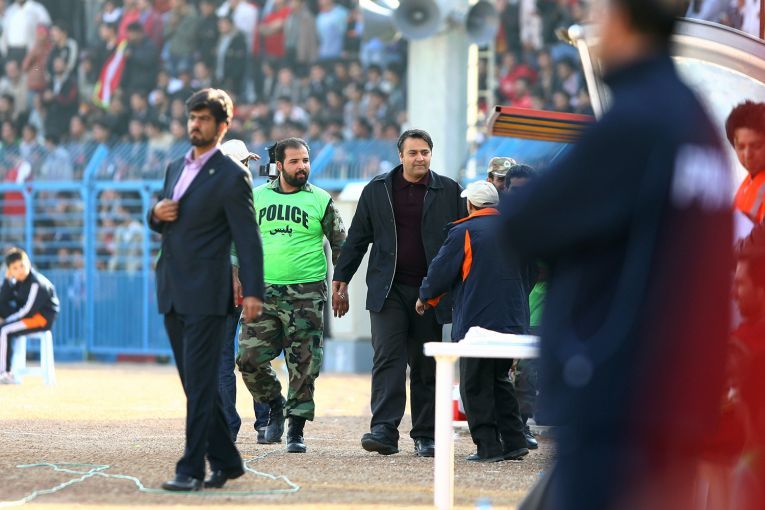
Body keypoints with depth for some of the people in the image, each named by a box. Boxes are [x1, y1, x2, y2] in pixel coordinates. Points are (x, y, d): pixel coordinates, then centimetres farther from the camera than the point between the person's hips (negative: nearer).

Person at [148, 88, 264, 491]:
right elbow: (159, 223, 26)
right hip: (172, 292, 8)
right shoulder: (176, 168, 16)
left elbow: (248, 237, -12)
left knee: (200, 383, -9)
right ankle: (225, 461, 20)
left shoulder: (231, 176, -8)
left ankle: (191, 469, -10)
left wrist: (253, 291, -19)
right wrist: (156, 213, 1)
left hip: (205, 294, -8)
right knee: (196, 384, 11)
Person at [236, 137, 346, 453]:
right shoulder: (256, 197, 9)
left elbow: (340, 246, 11)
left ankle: (296, 431, 7)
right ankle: (275, 406, 20)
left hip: (306, 294, -2)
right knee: (250, 358, -6)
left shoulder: (321, 201, 5)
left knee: (303, 366, -3)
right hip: (262, 291, 2)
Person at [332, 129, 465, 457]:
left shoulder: (448, 191, 6)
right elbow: (357, 239, 12)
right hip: (388, 291, 0)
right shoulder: (377, 190, 8)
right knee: (387, 359, -11)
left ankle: (425, 436, 11)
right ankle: (384, 431, -17)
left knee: (426, 366, 5)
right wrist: (341, 279, 8)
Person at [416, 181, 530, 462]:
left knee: (476, 386, 1)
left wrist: (425, 297, 13)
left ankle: (488, 446, -4)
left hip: (476, 320, -6)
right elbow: (527, 272, 20)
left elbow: (442, 270, -5)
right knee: (500, 380, 17)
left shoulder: (464, 232, -8)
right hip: (512, 322, 6)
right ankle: (514, 442, 11)